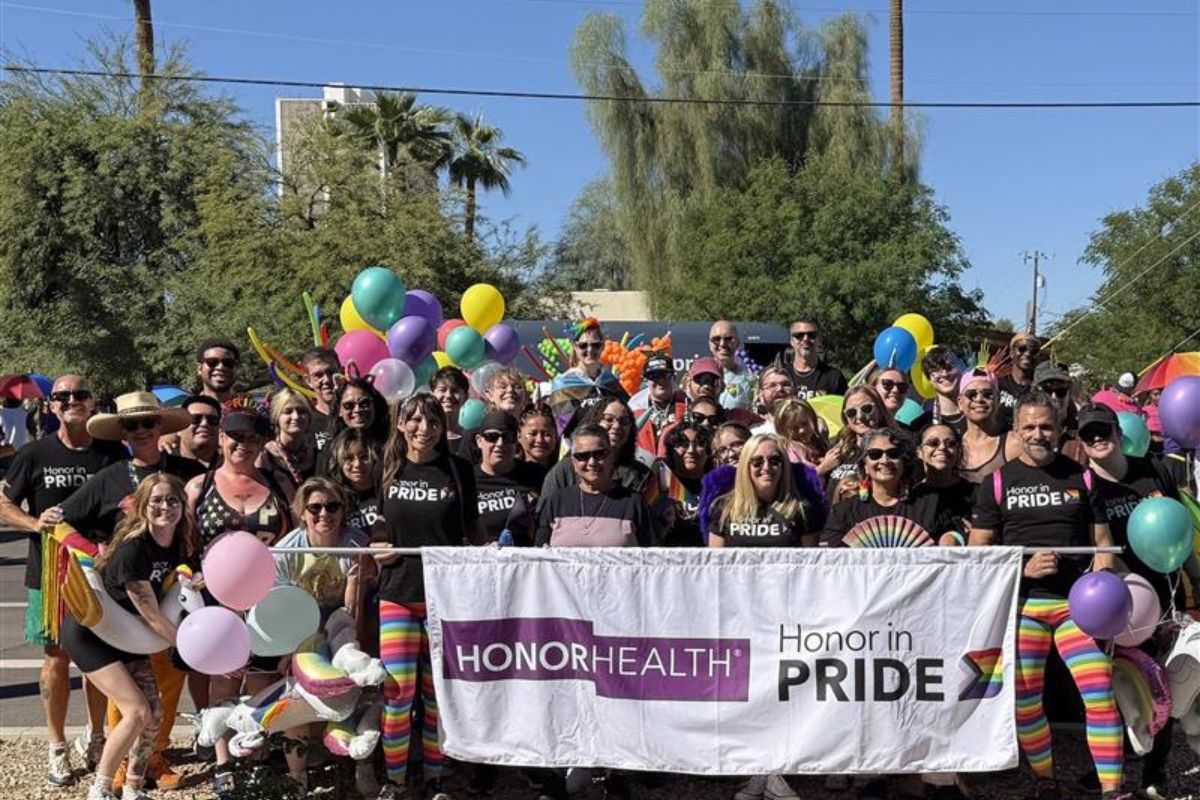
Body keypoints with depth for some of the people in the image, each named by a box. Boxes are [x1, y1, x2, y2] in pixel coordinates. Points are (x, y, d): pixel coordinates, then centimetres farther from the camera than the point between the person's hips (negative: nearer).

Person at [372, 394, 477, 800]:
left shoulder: (458, 470, 2)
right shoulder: (388, 469, 5)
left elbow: (470, 533, 9)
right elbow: (372, 527, 14)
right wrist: (376, 547, -5)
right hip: (397, 593, 1)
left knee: (439, 691, 7)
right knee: (397, 688, -5)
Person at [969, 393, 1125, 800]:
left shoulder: (1081, 476, 10)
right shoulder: (998, 482, 5)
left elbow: (1102, 540, 12)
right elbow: (978, 551, 3)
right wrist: (1025, 568, -11)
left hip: (1076, 602, 0)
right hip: (1022, 603, 0)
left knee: (1100, 692, -12)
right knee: (1024, 701, 2)